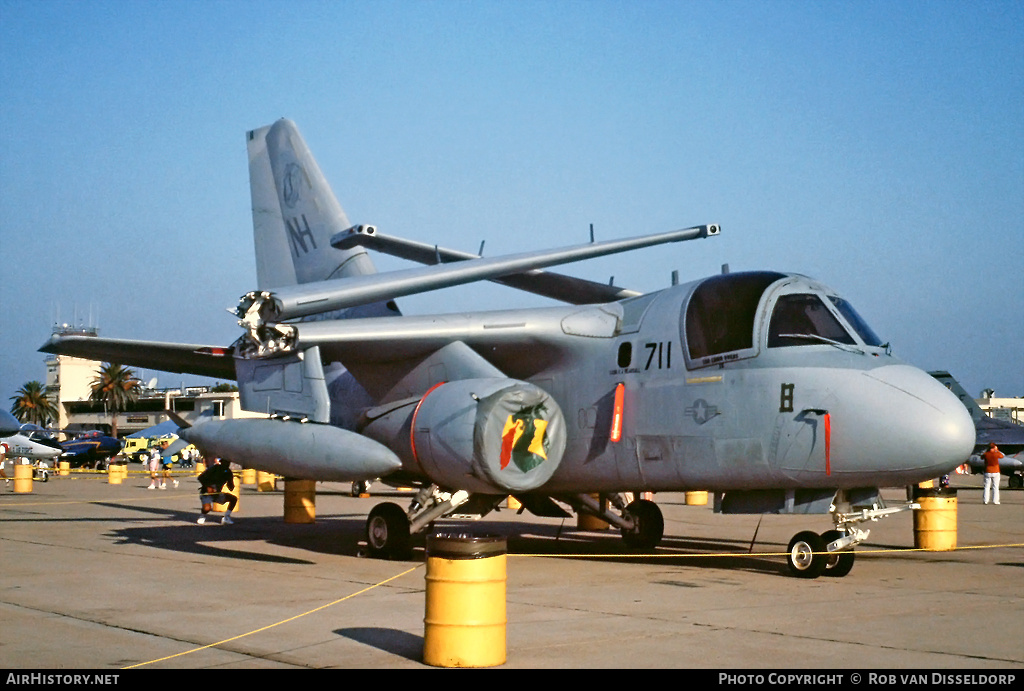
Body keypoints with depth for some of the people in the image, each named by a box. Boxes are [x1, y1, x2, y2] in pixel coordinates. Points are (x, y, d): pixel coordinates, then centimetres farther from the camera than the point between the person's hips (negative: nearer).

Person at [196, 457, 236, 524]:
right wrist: (207, 487, -21)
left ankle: (226, 517, 2)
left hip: (217, 493, 6)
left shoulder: (228, 472, -2)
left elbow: (231, 488, 0)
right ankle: (203, 516, 3)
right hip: (206, 493, -6)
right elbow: (200, 478, -13)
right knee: (207, 508, -33)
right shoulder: (214, 468, -16)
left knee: (233, 499, -10)